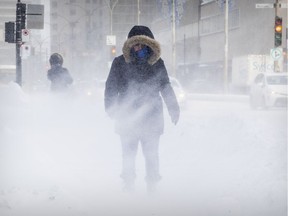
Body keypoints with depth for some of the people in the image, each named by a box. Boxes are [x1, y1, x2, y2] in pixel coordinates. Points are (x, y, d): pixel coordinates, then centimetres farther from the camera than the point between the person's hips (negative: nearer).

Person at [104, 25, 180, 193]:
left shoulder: (157, 63, 4)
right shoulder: (120, 63, 0)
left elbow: (165, 87, 12)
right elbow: (111, 87, 2)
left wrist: (174, 108, 6)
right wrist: (111, 108, -9)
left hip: (152, 116, 1)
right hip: (127, 117, -1)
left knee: (151, 154, 2)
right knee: (129, 154, 6)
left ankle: (152, 186, 11)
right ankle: (128, 185, 17)